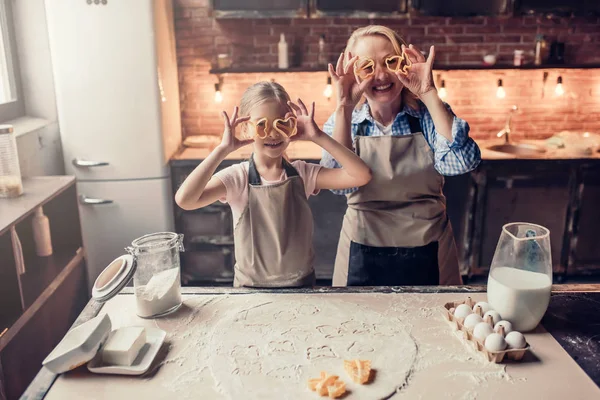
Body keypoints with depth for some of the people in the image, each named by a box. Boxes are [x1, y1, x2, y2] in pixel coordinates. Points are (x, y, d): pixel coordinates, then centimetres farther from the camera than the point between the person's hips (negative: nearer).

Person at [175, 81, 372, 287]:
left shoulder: (303, 173, -4)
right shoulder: (236, 177, -9)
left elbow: (361, 175, -16)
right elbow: (184, 199, -25)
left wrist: (318, 136, -17)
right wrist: (223, 149, -24)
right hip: (250, 288, -3)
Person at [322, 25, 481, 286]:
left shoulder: (429, 115, -5)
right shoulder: (342, 122, -4)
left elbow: (461, 162, -22)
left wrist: (429, 95, -23)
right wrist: (344, 108, -25)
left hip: (427, 255, 0)